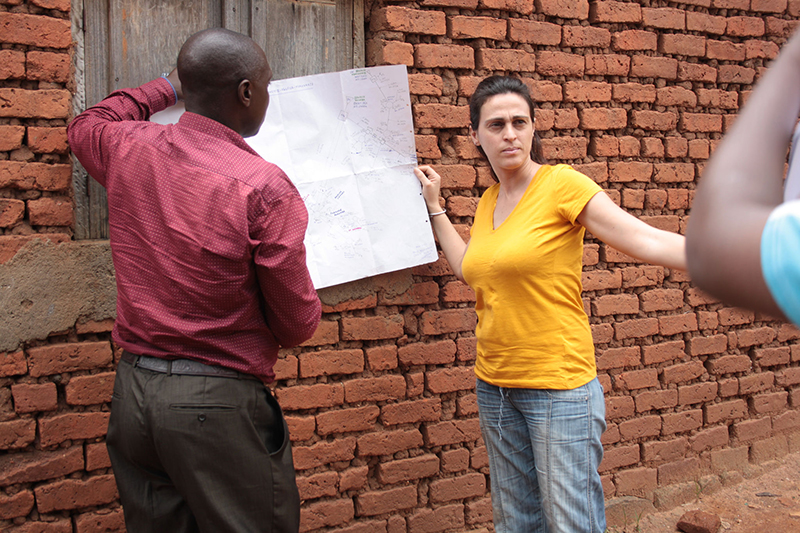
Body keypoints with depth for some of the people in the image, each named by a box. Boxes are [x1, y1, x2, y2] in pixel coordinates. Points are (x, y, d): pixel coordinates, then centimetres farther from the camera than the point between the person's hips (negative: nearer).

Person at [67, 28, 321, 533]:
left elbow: (86, 125, 28)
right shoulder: (264, 187, -18)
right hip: (219, 403, -6)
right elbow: (299, 325, -11)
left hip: (133, 391, 7)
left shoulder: (129, 149, -1)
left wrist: (169, 86, 32)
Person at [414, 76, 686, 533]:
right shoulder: (488, 202, 9)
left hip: (560, 385, -7)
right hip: (496, 385, 7)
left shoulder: (562, 184, -12)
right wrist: (435, 207, 25)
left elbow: (649, 241, -18)